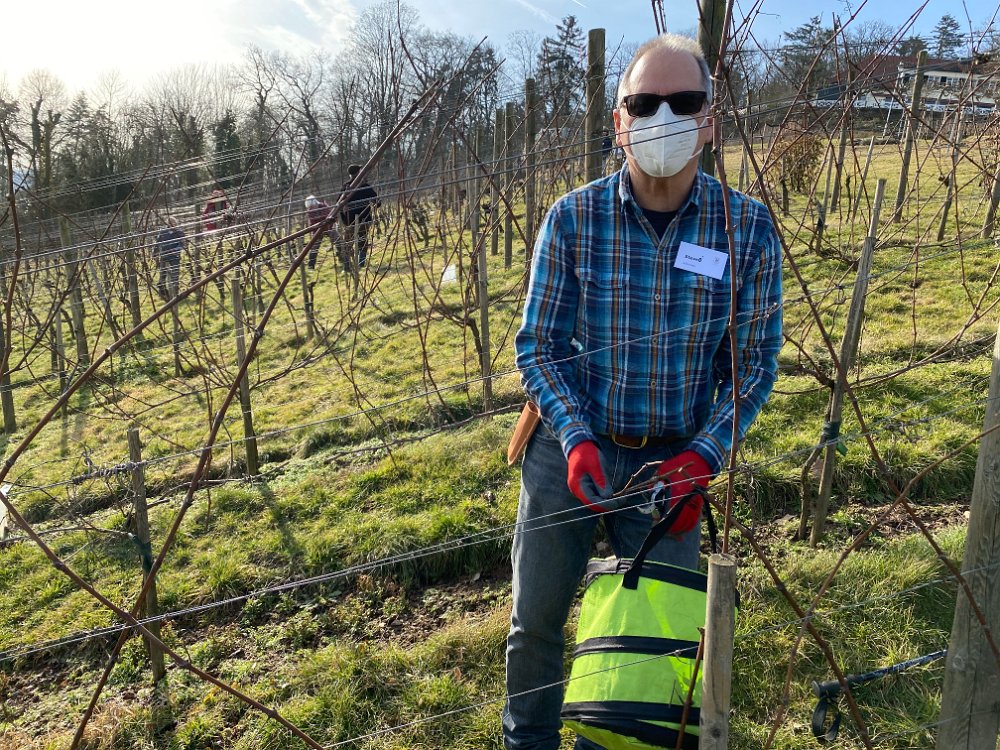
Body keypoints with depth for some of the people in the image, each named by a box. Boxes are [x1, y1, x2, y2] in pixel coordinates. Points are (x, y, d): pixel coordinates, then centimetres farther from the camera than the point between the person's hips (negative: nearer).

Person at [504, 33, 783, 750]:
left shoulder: (748, 227, -8)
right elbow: (538, 347, -5)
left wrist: (704, 457, -14)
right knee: (536, 622, 13)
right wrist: (577, 439, -18)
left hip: (674, 462, 1)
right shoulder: (572, 219, -9)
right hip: (569, 448, 0)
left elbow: (754, 361, -2)